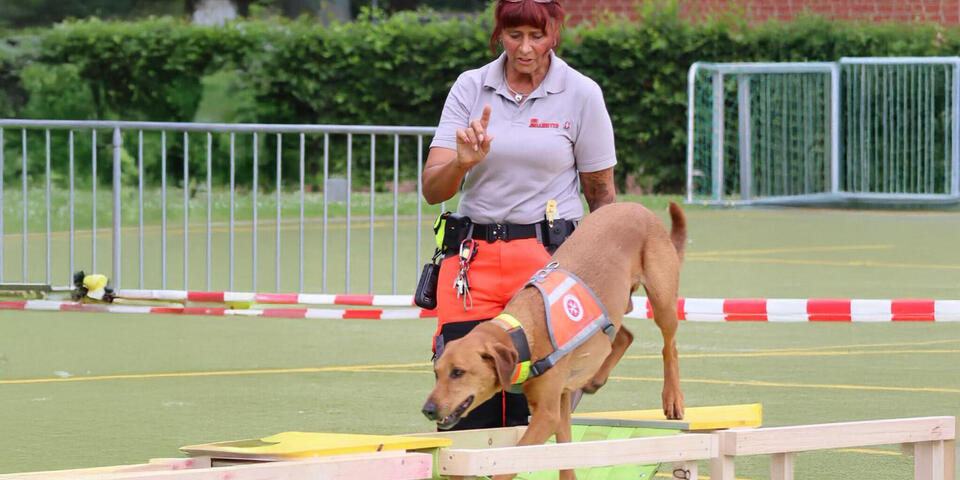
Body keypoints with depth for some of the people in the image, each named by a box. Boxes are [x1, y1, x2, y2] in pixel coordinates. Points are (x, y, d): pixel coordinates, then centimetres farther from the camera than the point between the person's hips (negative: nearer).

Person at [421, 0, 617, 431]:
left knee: (533, 410, -7)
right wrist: (463, 161, -21)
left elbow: (602, 194, 7)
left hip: (551, 254, -2)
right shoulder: (470, 88, 4)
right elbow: (432, 190, 0)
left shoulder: (581, 95, 0)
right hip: (472, 258, 2)